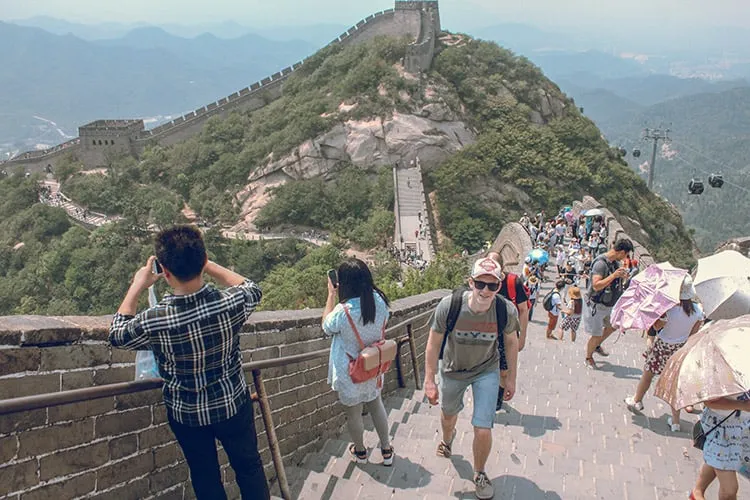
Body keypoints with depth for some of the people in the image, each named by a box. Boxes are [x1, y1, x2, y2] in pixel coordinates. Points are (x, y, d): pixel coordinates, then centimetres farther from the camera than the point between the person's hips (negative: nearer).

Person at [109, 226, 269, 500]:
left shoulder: (154, 322, -29)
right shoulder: (231, 304, -27)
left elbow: (116, 335, -4)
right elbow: (252, 290, 0)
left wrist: (137, 286, 1)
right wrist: (207, 265, -3)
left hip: (188, 413, 0)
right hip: (233, 404, 1)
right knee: (249, 466, 22)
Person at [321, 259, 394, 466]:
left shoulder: (343, 311, -32)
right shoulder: (380, 301, -17)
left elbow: (327, 327, -9)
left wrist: (331, 295, -5)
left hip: (350, 374, -4)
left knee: (353, 412, 19)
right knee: (376, 405, 26)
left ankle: (360, 452, 41)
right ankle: (386, 450, 37)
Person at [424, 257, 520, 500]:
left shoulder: (507, 311, -27)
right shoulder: (448, 306, -31)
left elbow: (511, 342, -6)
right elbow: (433, 344, -17)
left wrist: (510, 378, 2)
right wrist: (429, 381, -13)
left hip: (487, 372, -1)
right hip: (452, 370, 1)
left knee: (483, 430, -5)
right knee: (448, 413, 27)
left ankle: (480, 474, 28)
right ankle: (447, 438, 66)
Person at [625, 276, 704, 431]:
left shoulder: (670, 309, -28)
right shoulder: (697, 309, -13)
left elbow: (656, 326, -14)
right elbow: (694, 333, -1)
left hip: (663, 347, -4)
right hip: (680, 349, 4)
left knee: (647, 374, 19)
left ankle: (636, 400, 41)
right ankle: (675, 421, 20)